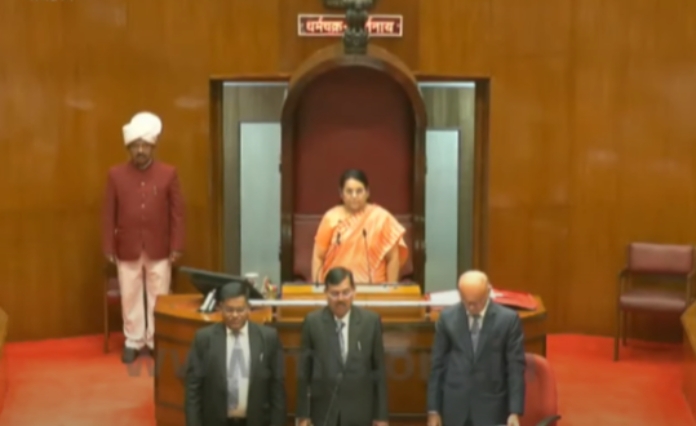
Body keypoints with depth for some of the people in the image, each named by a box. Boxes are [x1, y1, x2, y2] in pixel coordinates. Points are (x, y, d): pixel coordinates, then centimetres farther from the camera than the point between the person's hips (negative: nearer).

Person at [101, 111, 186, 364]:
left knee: (158, 297, 7)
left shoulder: (168, 174, -2)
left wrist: (176, 246, -5)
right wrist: (108, 247, -2)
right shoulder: (116, 175, 0)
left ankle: (157, 341, 20)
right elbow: (108, 214, 2)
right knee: (130, 297, 9)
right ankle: (133, 341, 22)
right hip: (127, 250, 1)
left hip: (159, 250, -1)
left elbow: (177, 212, -1)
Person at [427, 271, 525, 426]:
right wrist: (433, 409, 3)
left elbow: (516, 368, -4)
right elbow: (437, 365, 5)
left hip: (491, 408, -2)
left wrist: (515, 411, -9)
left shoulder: (508, 319, -5)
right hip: (454, 407, 2)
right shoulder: (447, 317, 1)